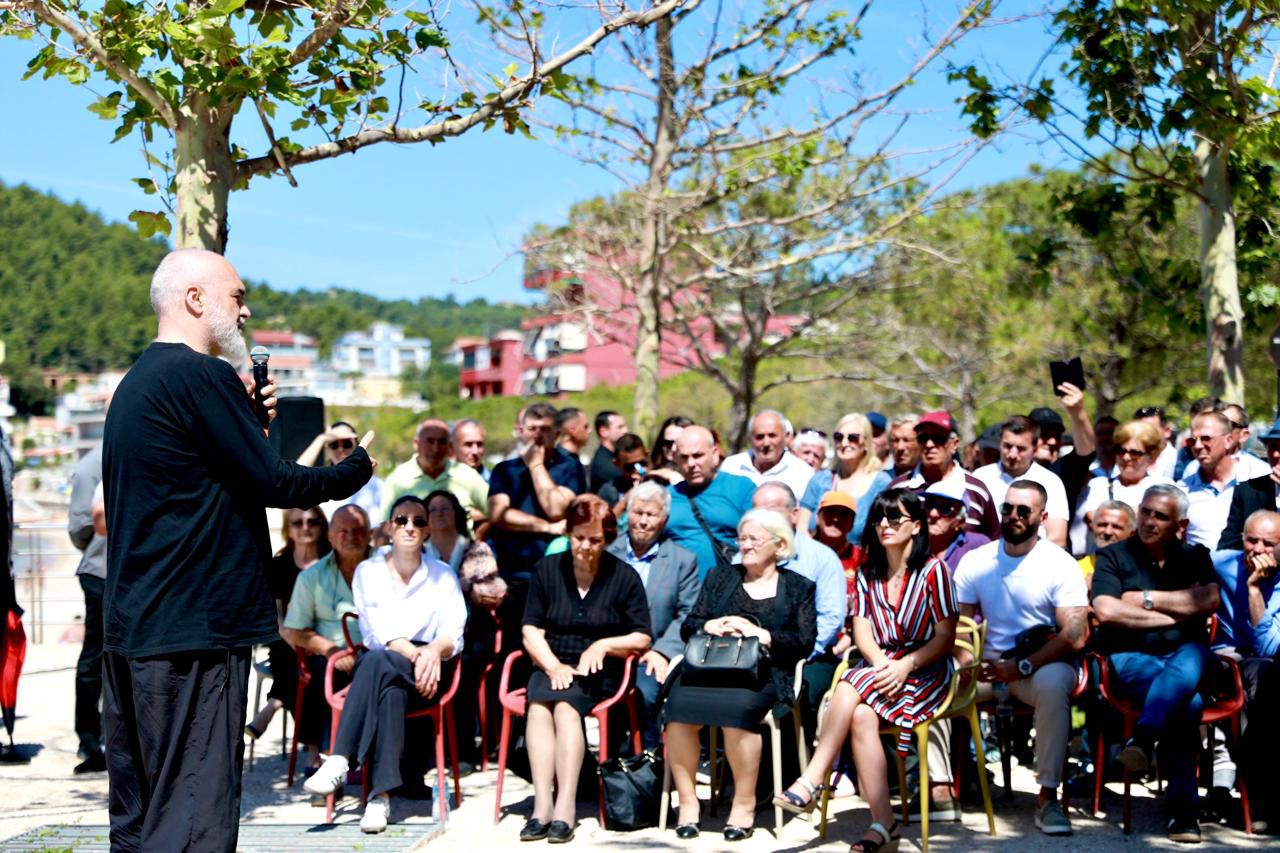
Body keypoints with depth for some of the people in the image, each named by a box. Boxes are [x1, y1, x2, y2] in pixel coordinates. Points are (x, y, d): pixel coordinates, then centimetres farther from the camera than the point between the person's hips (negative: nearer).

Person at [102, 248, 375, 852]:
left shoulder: (136, 382, 17)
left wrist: (248, 416, 18)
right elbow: (272, 482, -13)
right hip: (192, 632, -10)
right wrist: (360, 466, 2)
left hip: (129, 629, 10)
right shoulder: (200, 376, -13)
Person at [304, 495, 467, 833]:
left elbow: (453, 637, 2)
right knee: (391, 690, -37)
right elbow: (375, 632, -3)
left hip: (426, 671, 0)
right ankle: (381, 794, -45)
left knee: (378, 662, -35)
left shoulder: (443, 575, 14)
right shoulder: (368, 571, 12)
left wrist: (433, 651, -22)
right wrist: (414, 653, -21)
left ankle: (340, 761, -41)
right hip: (378, 664, 1)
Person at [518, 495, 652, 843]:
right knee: (539, 704, -31)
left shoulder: (624, 576, 6)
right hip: (552, 666, 2)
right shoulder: (547, 569, 11)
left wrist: (604, 645, -13)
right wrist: (552, 664, -12)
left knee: (565, 705, -33)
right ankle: (542, 804, -38)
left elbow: (642, 638, 4)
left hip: (599, 671, -2)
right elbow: (531, 630, 6)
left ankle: (564, 807, -38)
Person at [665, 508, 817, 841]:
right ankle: (687, 801, -17)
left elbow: (805, 643, 3)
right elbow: (688, 627, 18)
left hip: (761, 673, -3)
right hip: (709, 667, 3)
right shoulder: (719, 577, 26)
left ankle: (744, 804, -20)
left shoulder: (799, 588, 16)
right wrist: (713, 626, -4)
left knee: (737, 708, -36)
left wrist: (759, 634, -9)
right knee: (678, 705, -30)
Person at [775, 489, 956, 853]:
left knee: (850, 689, -31)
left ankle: (811, 781, -25)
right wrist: (881, 662, -15)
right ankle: (883, 824, -29)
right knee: (862, 716, -29)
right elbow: (862, 630, 5)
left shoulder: (933, 571, -3)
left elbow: (945, 638, -5)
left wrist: (905, 665, -19)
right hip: (880, 666, 4)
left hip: (926, 671, -4)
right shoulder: (868, 573, 14)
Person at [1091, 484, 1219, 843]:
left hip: (1187, 655, 2)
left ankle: (1142, 739, -45)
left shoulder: (1195, 557, 18)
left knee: (1188, 664, -38)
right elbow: (1105, 611, -8)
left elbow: (1209, 600, -3)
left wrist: (1148, 599, -3)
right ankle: (1182, 807, -31)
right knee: (1187, 702, -34)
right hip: (1131, 658, -2)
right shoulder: (1114, 556, 10)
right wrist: (1170, 616, -3)